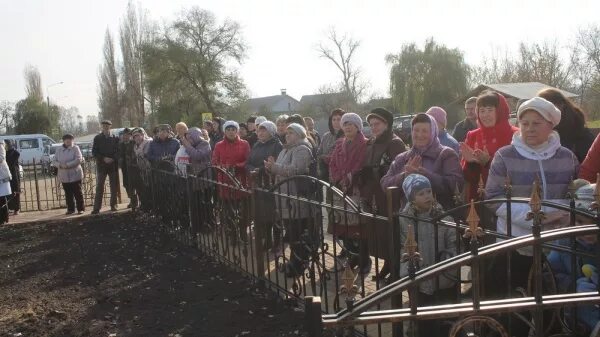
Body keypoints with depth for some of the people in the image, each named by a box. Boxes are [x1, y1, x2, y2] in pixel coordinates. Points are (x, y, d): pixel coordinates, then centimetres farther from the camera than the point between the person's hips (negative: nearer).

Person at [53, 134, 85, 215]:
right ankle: (70, 209, 17)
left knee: (77, 193, 0)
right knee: (68, 194, 7)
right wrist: (60, 165, -14)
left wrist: (67, 165, -19)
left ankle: (81, 209, 7)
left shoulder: (75, 148, -1)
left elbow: (78, 159, -13)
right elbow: (54, 161, 7)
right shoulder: (59, 150, 11)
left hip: (75, 175, -4)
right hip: (64, 176, 4)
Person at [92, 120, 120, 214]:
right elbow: (94, 152, 1)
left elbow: (118, 151, 5)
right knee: (99, 187, -4)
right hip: (101, 165, -1)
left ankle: (113, 205, 16)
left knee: (114, 187, 5)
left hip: (113, 165, 1)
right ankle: (96, 208, -4)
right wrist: (103, 158, -13)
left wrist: (113, 159, -12)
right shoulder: (97, 138, 6)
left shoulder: (115, 138, 6)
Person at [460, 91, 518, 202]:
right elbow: (467, 177, 8)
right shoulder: (473, 136, 7)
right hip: (477, 198, 3)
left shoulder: (515, 136, -4)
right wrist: (470, 162, -12)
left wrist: (488, 162, -20)